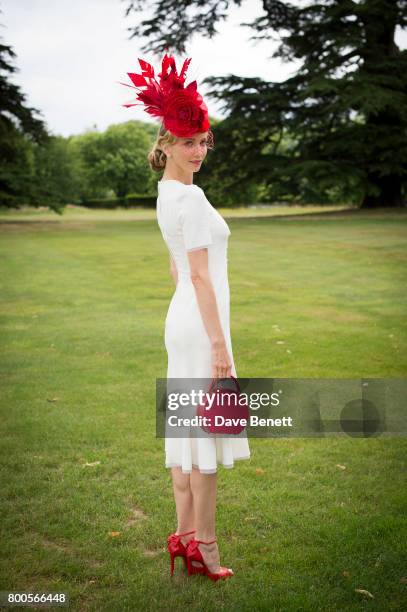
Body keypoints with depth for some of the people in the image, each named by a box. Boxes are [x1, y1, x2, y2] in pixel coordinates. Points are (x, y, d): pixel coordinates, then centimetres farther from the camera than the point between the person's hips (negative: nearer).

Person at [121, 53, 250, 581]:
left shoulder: (166, 193, 14)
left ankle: (184, 534, 24)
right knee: (207, 431, -2)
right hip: (201, 324, -10)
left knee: (186, 428, 13)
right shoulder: (191, 197, -15)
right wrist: (219, 342, -17)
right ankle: (204, 544, 10)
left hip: (181, 320, 10)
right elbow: (200, 275, -19)